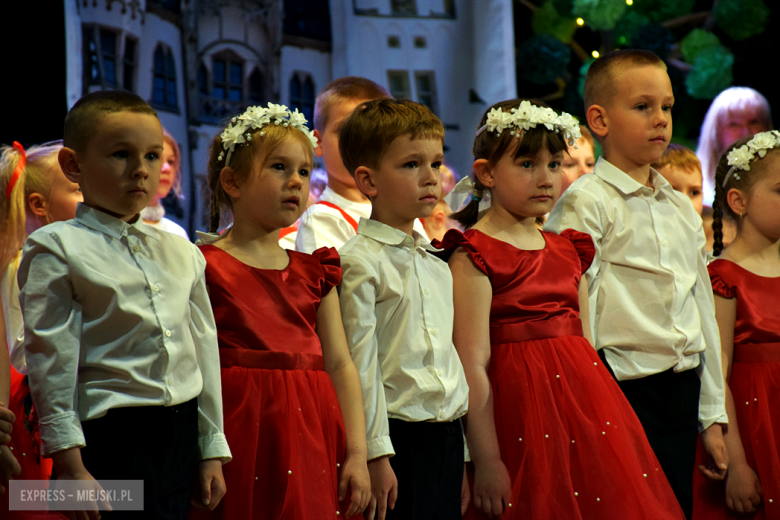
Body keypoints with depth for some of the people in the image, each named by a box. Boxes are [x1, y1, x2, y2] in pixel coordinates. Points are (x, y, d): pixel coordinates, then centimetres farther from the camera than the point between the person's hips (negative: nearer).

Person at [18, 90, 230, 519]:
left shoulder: (183, 254, 14)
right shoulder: (56, 249, -3)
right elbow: (50, 358, -8)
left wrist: (212, 452, 15)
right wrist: (69, 462, -13)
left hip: (181, 435, 6)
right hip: (108, 434, -5)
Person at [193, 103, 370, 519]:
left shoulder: (314, 271, 15)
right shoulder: (207, 266, -1)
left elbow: (340, 364, 12)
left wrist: (357, 454, 5)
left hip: (310, 438, 5)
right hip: (241, 433, -5)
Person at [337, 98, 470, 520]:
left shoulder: (436, 264, 15)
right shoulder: (361, 261, -9)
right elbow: (361, 363, -12)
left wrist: (464, 456, 18)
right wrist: (376, 454, -14)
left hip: (447, 437, 7)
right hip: (397, 436, -7)